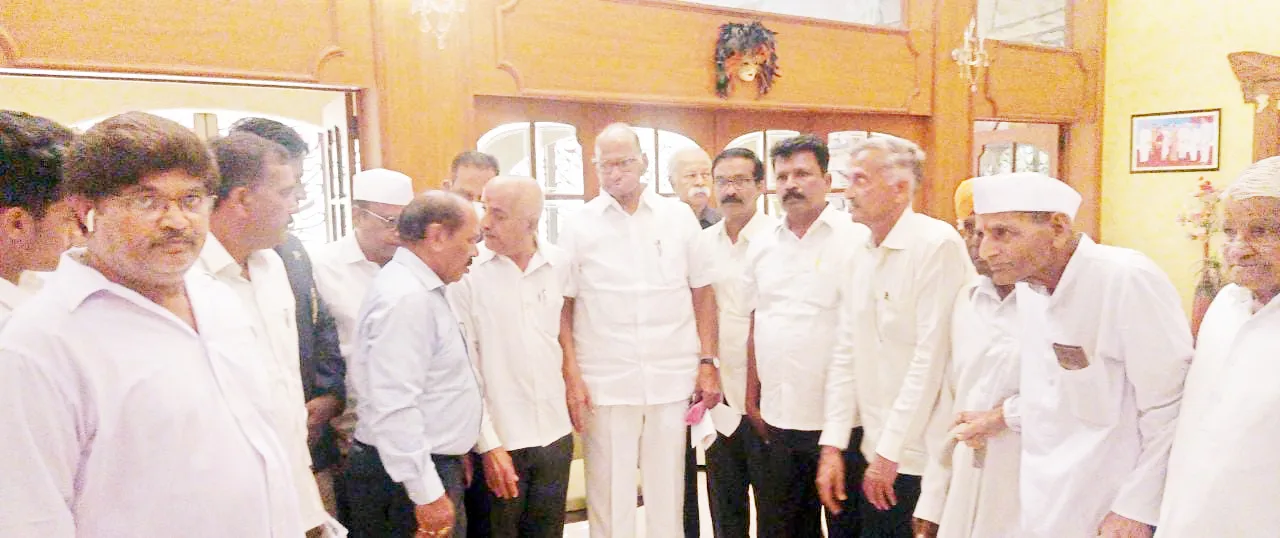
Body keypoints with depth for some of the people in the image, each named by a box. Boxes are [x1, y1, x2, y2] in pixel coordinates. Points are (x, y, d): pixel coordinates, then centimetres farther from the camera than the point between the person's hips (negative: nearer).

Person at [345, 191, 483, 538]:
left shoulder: (422, 288, 10)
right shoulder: (406, 298, -21)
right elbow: (395, 408, -26)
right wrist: (428, 495, -23)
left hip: (433, 462, 9)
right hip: (409, 479, -9)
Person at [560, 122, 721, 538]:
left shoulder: (679, 217, 4)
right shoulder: (579, 225, 1)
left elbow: (703, 293, 8)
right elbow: (563, 307, 2)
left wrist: (709, 363, 2)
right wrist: (572, 377, -5)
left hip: (672, 379, 1)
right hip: (605, 382, -1)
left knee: (667, 491, 12)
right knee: (609, 493, 8)